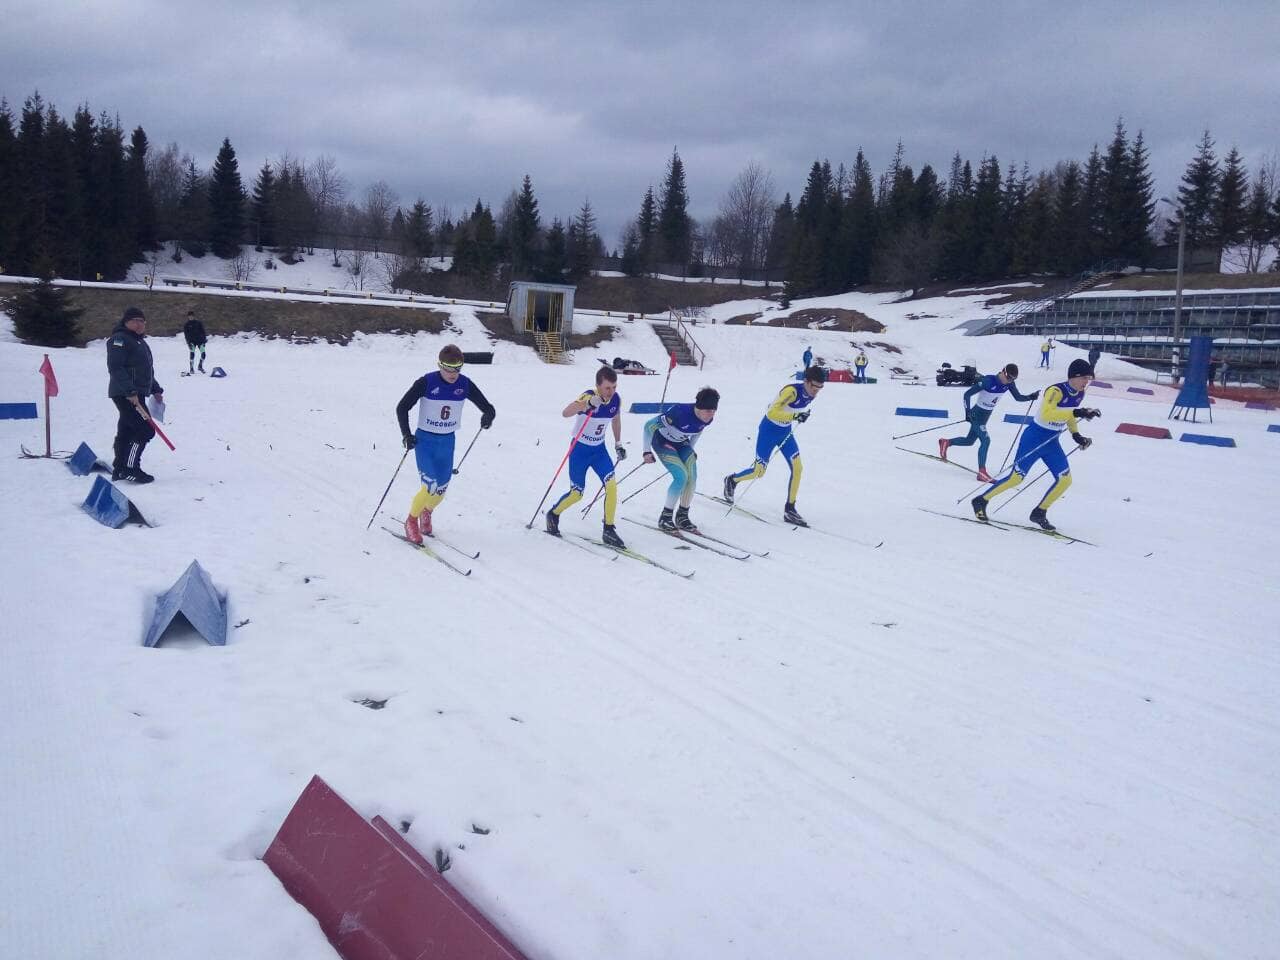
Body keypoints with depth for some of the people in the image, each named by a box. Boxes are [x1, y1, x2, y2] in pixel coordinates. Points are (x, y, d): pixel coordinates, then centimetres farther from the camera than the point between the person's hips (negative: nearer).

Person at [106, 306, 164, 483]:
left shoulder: (140, 341, 21)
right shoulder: (120, 339, -10)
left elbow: (147, 370, 28)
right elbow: (116, 368, -20)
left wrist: (156, 389, 22)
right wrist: (130, 391, -26)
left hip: (136, 395, 10)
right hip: (125, 395, -10)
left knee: (126, 432, 12)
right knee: (146, 430, -13)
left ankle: (119, 469, 17)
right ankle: (130, 468, -10)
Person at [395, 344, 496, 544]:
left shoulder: (465, 385, -6)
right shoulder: (426, 382, -16)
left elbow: (486, 406, -2)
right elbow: (402, 408, -9)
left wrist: (488, 415, -27)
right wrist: (406, 435, -20)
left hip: (448, 442, 4)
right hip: (424, 440, -4)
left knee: (442, 489, 10)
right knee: (431, 487, -16)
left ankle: (426, 512, 43)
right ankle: (411, 521, 9)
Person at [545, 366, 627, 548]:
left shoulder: (616, 399, -10)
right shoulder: (589, 397, -27)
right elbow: (565, 413, -45)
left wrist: (618, 444, 15)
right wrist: (588, 404, -60)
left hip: (599, 449, 4)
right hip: (580, 449, -4)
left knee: (611, 485, -13)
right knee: (576, 494, 3)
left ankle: (609, 530, -2)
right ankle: (553, 514, 32)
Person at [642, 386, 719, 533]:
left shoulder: (707, 419, -16)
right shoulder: (680, 412, -36)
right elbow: (649, 426, -27)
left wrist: (690, 449, 17)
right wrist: (647, 451, -22)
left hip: (681, 443, 6)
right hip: (662, 442, -6)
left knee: (692, 477, -10)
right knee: (681, 476, -21)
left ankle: (682, 516, 6)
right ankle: (665, 518, -9)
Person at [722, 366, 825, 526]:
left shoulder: (811, 394, -7)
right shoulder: (792, 391, -30)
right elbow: (773, 412, -38)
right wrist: (795, 416, -43)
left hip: (785, 432, 7)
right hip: (769, 430, -7)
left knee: (797, 469, -6)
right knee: (759, 471, 2)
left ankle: (789, 509, 2)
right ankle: (732, 480, 32)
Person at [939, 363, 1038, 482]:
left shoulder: (1009, 383, -7)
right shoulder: (988, 381, -26)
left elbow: (1018, 398, 0)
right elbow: (967, 394, -23)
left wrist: (1031, 397, -19)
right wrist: (967, 412, -30)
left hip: (986, 416, 8)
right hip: (976, 414, -8)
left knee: (969, 441, 19)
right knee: (985, 440, -21)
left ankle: (946, 442, 42)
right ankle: (982, 472, -18)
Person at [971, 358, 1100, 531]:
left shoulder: (1079, 394, 2)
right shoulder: (1055, 391, -23)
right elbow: (1047, 413, -40)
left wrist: (1076, 434, 10)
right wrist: (1077, 412, -43)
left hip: (1052, 442, 8)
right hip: (1034, 438, -8)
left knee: (1065, 479, -1)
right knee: (1016, 477, -6)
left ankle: (1039, 513, 14)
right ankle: (981, 500, 11)